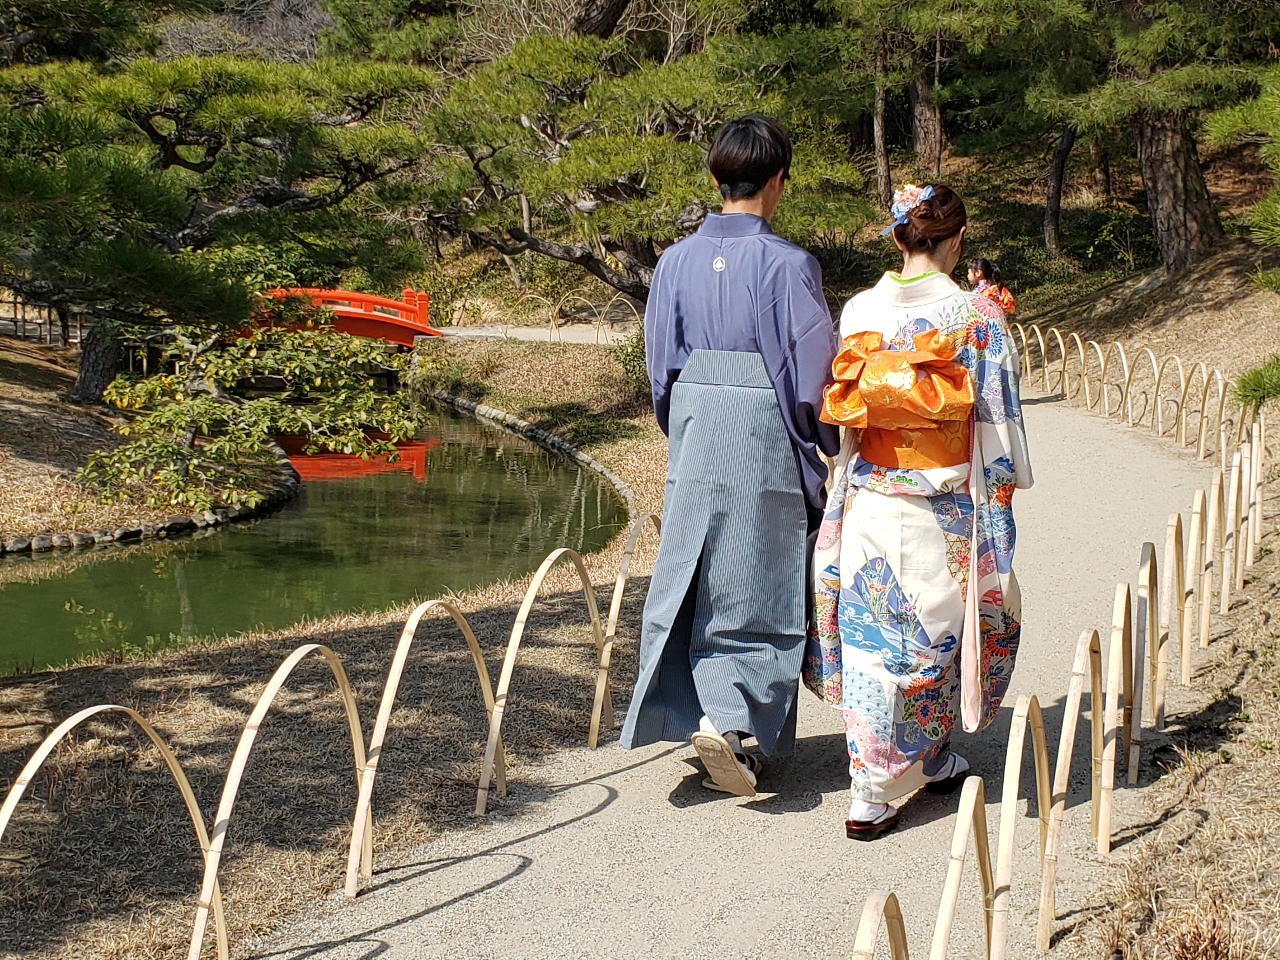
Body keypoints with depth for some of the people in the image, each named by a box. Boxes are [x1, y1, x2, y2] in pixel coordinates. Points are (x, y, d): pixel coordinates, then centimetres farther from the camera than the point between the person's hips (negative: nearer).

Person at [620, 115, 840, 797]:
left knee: (692, 577, 14)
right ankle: (726, 720, -8)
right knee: (754, 585, 5)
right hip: (763, 443, -4)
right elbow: (815, 372, -9)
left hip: (693, 441, 4)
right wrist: (831, 446, 7)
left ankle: (682, 712, 18)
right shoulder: (788, 266, -12)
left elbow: (660, 367, 8)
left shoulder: (676, 262, 2)